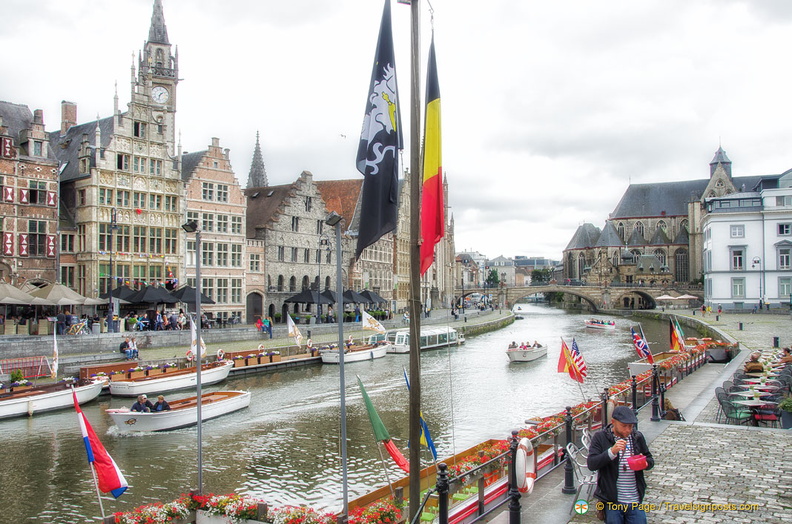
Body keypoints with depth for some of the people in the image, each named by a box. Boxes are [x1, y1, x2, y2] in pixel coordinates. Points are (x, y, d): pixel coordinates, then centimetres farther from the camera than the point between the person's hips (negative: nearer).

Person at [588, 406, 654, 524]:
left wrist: (645, 463, -10)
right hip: (611, 501, -3)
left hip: (635, 501, 3)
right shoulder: (600, 437, -6)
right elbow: (591, 464, -14)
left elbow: (650, 460, 14)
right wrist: (612, 451, -27)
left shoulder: (637, 437, 6)